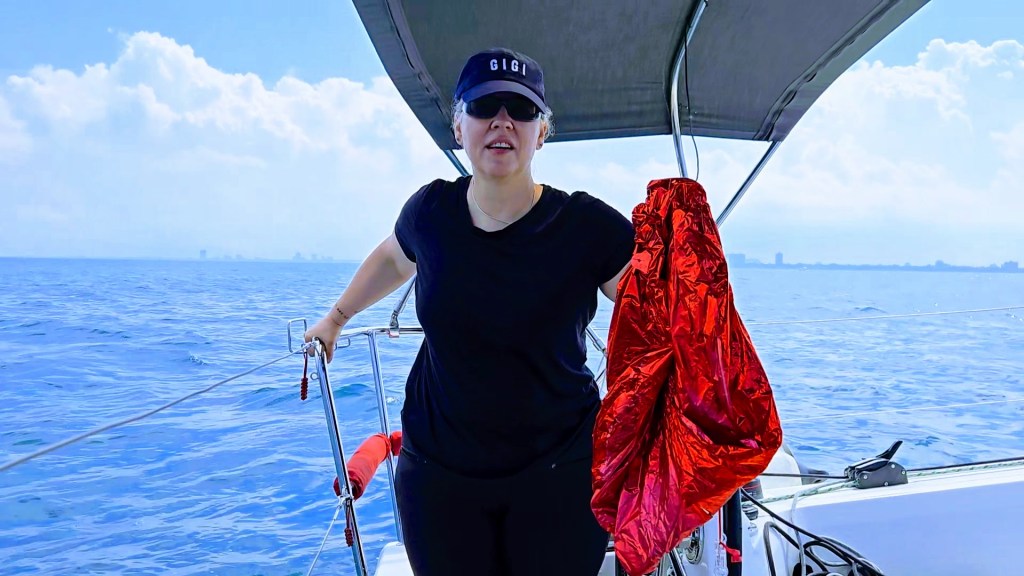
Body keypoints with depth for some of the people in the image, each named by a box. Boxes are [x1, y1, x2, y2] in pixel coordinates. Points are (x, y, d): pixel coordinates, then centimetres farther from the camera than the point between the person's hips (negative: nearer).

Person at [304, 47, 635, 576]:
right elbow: (393, 257, 17)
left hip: (557, 471, -2)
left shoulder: (587, 226, -15)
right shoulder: (430, 211, -6)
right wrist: (335, 317, 24)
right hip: (438, 468, 3)